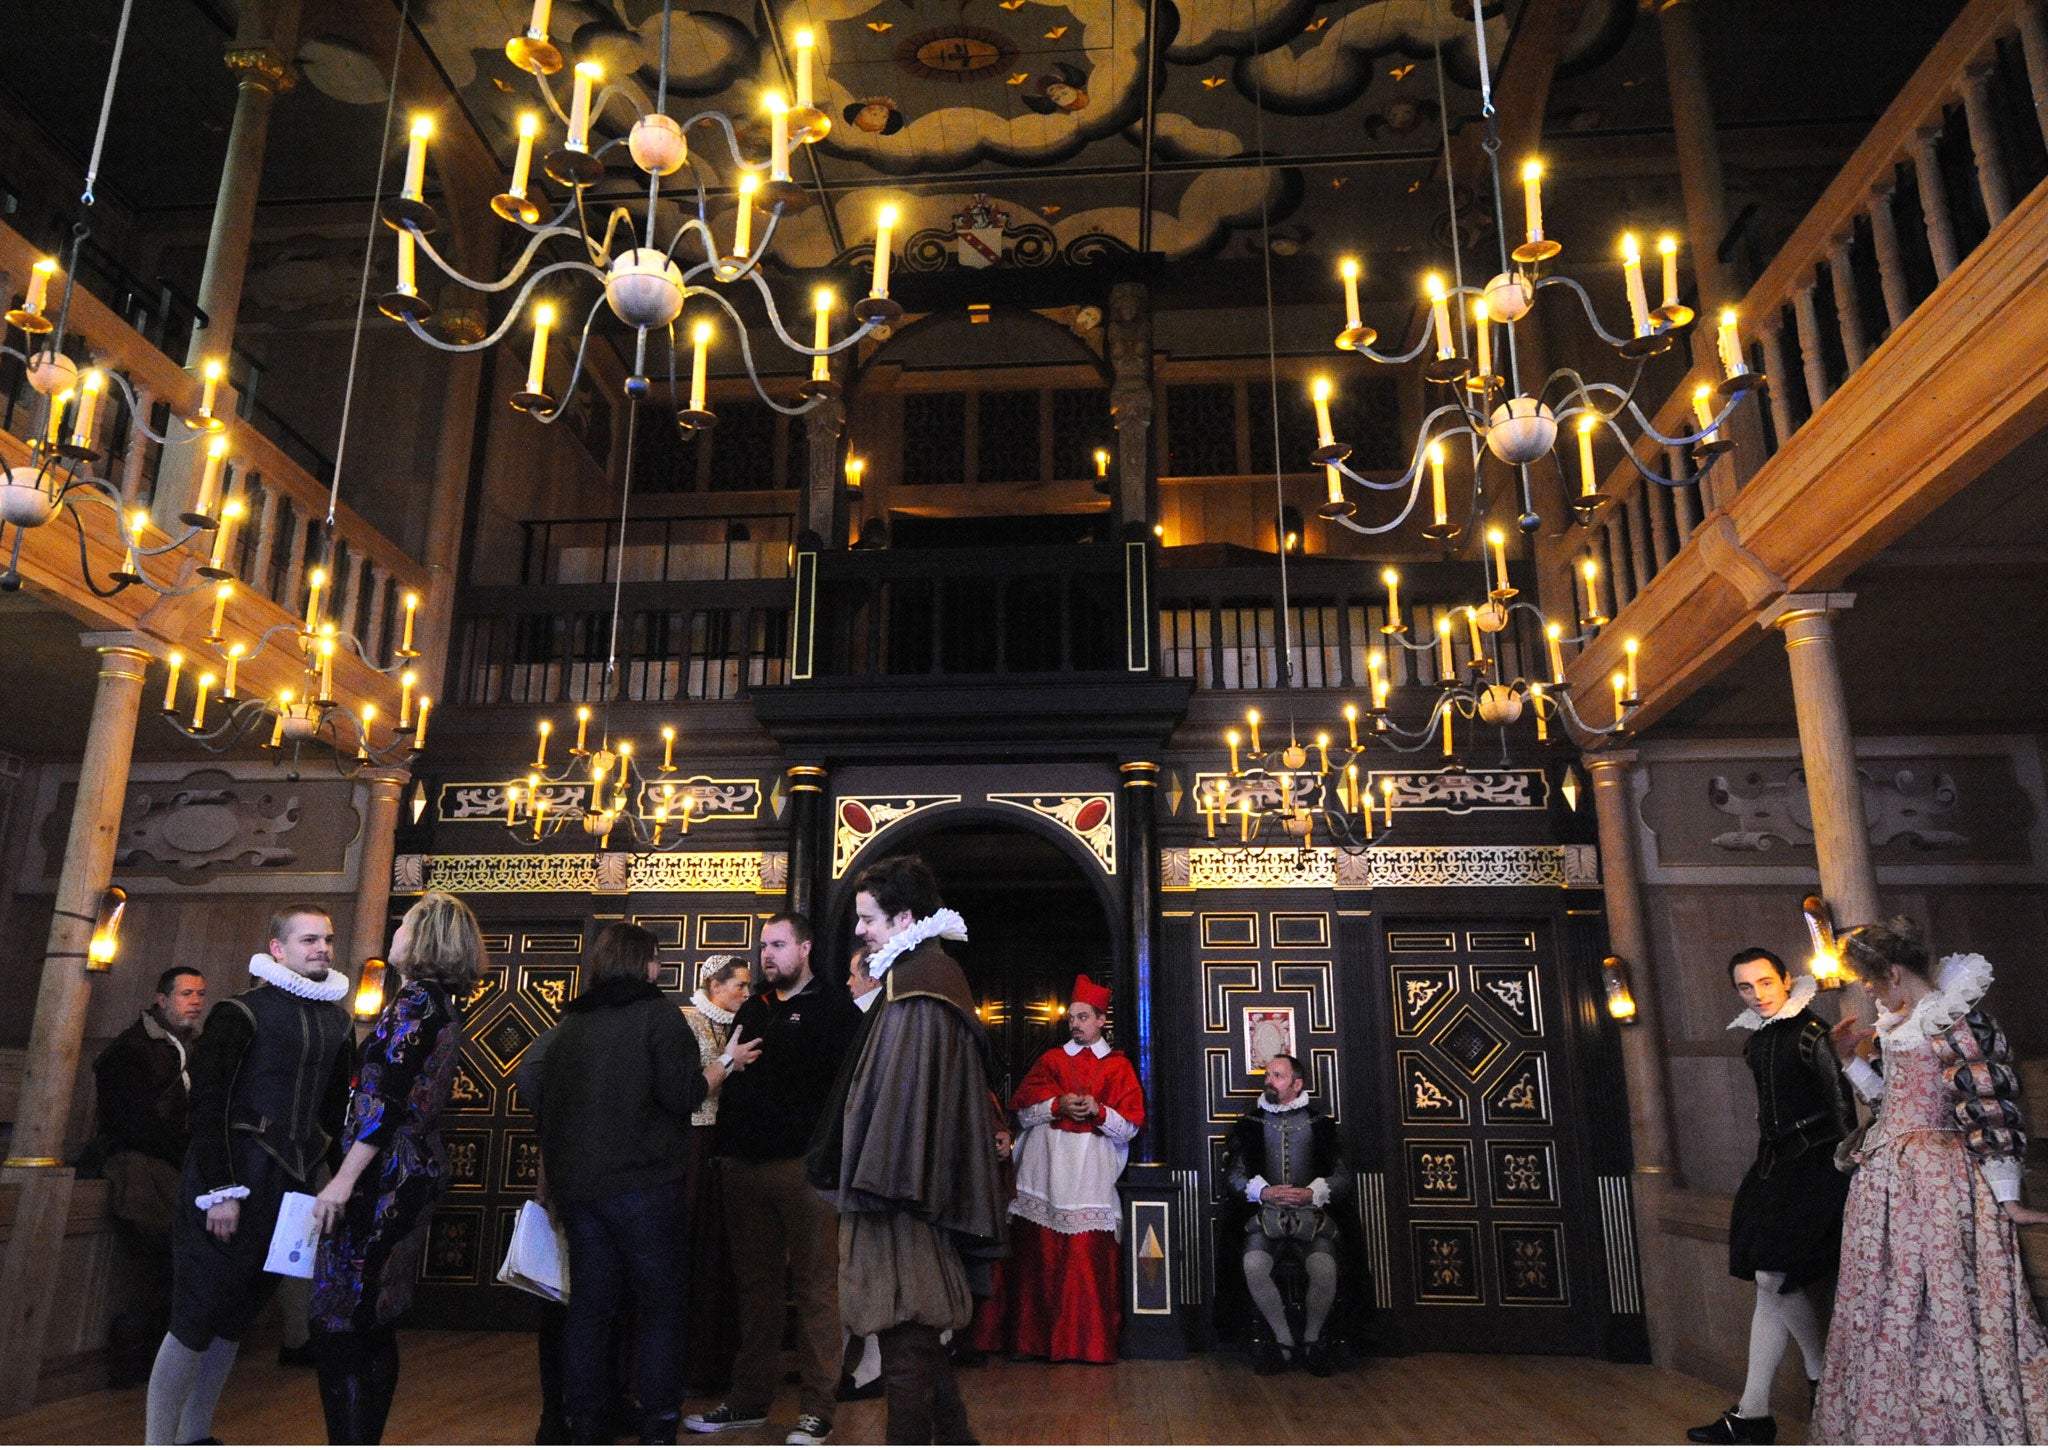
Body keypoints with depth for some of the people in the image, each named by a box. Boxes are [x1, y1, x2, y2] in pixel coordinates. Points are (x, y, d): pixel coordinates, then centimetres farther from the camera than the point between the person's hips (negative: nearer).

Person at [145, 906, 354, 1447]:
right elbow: (207, 1100, -12)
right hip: (231, 1176, -6)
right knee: (197, 1316, -2)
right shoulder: (242, 1012, -8)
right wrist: (219, 1190, -16)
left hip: (289, 1181, 6)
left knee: (234, 1318, 14)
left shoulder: (337, 1021, 11)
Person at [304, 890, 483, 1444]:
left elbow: (389, 1101, -20)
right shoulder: (445, 1006, 15)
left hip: (384, 1177, -10)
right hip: (417, 1175, 10)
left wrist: (344, 1180, -21)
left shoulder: (415, 1001, -13)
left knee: (335, 1322, -7)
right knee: (376, 1325, 15)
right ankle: (367, 1439, 22)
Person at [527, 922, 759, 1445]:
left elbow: (538, 1098, 17)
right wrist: (726, 1062, 1)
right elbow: (684, 1093, -15)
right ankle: (657, 1430, 5)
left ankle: (586, 1430, 18)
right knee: (660, 1305, 4)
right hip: (642, 1182, -6)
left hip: (575, 1183, 6)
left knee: (589, 1305, 12)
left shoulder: (569, 1023, 11)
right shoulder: (656, 1014, -8)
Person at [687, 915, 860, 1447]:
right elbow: (731, 1082, 21)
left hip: (805, 1165, -6)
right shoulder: (753, 1009, 18)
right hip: (746, 1164, 6)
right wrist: (726, 1148, 13)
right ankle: (751, 1398, 24)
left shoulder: (834, 1006, -1)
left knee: (815, 1286, -1)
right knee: (756, 1283, 13)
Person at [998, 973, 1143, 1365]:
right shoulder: (1051, 1060, 17)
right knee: (1040, 1254, -3)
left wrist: (1099, 1111, -13)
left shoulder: (1118, 1066, 11)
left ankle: (1090, 1341, 2)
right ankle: (1037, 1337, 6)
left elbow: (1130, 1127, 4)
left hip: (1090, 1167, -2)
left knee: (1088, 1257, -7)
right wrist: (1058, 1105, -8)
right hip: (1044, 1162, 2)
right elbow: (1022, 1109, 8)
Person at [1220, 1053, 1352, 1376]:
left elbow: (1343, 1177, 6)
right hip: (1265, 1216, 1)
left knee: (1324, 1269, -30)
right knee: (1254, 1266, -30)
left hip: (1312, 1215, -1)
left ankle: (1312, 1338, -1)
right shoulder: (1249, 1124, 13)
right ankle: (1284, 1340, -7)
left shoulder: (1320, 1124, 12)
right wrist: (1263, 1192, -12)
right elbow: (1233, 1175, 6)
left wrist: (1312, 1193, -13)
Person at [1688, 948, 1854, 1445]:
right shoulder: (1757, 1039, 12)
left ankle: (1822, 1377, 16)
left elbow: (1841, 1104, -13)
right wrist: (1766, 1162, 19)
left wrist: (1845, 1164, -15)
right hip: (1776, 1162, 8)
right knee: (1769, 1284, 8)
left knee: (1772, 1276, -10)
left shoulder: (1809, 1033, -12)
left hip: (1814, 1161, -8)